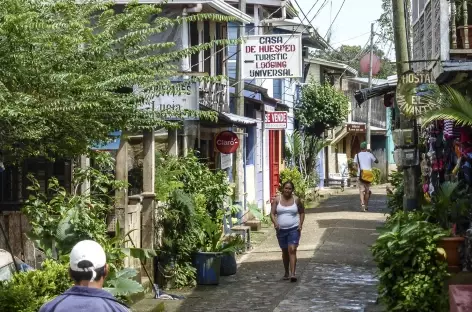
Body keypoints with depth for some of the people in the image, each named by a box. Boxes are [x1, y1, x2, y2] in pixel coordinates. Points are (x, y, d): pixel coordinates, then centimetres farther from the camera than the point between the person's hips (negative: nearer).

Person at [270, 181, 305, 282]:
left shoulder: (296, 200, 0)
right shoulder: (277, 200, 0)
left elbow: (302, 212, 10)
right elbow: (272, 213, -1)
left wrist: (300, 224, -3)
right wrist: (275, 223, -19)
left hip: (294, 229, -2)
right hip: (281, 229, 2)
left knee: (292, 250, -15)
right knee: (285, 251, 15)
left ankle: (292, 274, -20)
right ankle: (286, 272, 30)